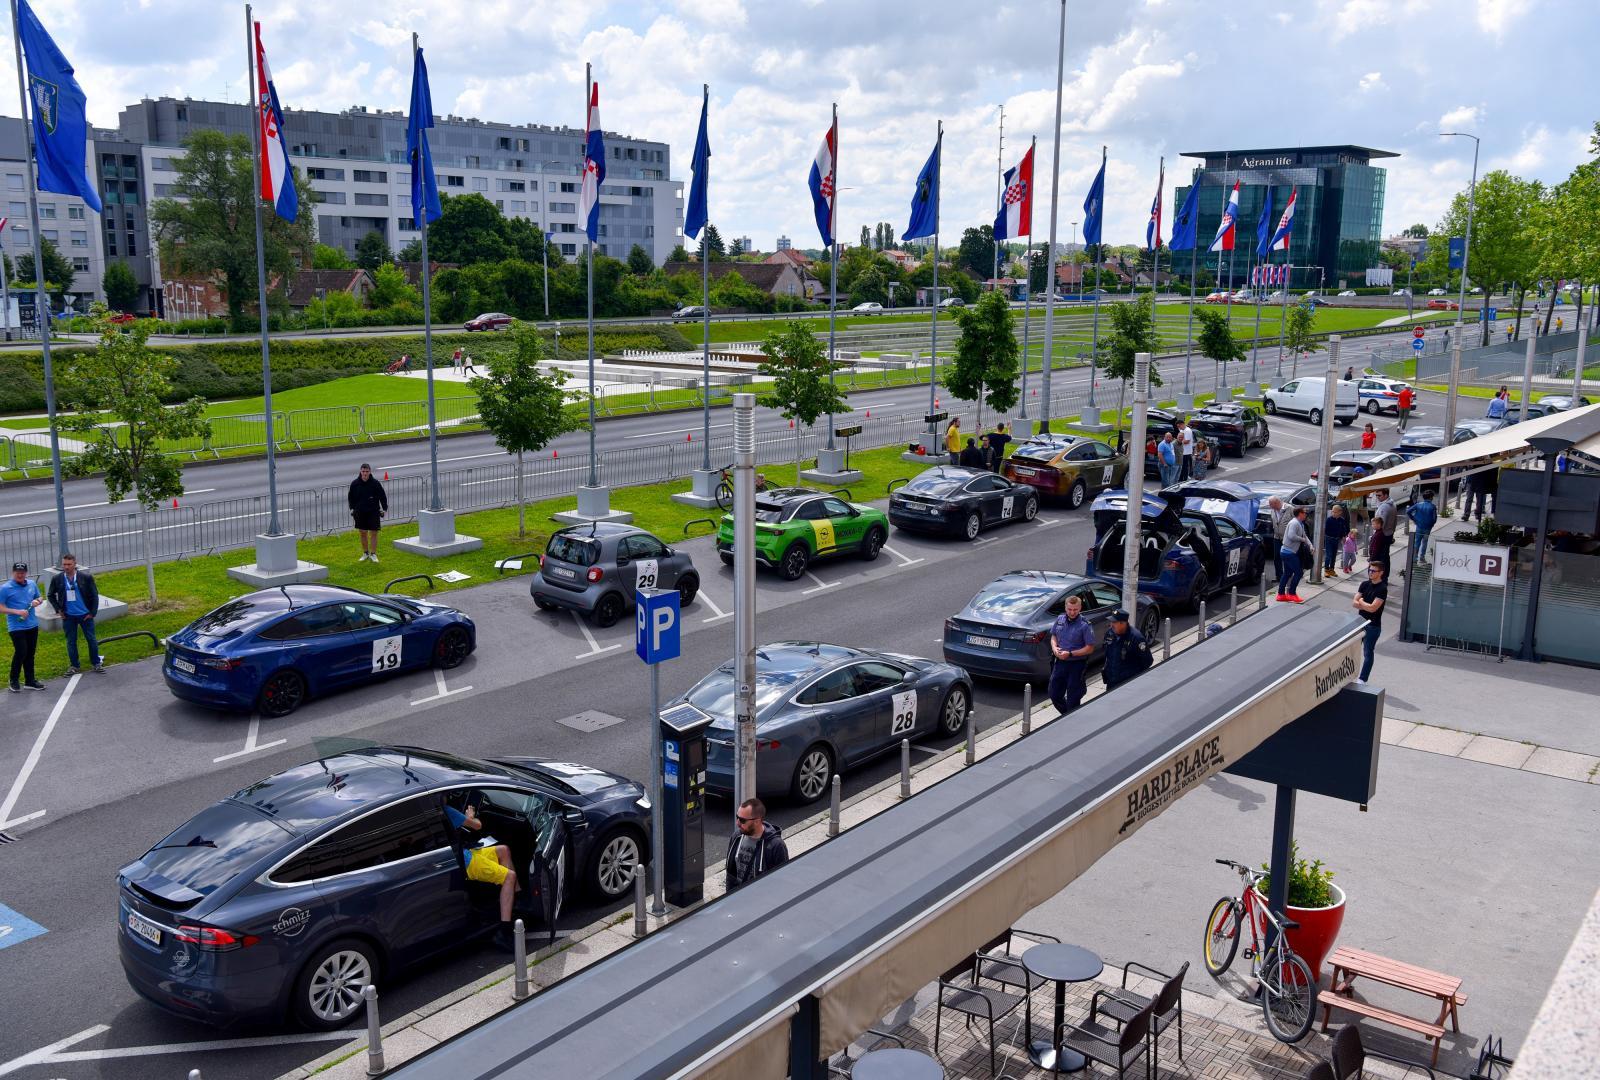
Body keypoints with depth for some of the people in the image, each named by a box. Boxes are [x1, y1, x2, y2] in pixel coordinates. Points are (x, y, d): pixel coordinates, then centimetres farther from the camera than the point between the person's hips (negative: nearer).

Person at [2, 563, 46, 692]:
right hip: (16, 627, -6)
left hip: (32, 625, 6)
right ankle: (13, 681, 8)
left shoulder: (32, 584, 6)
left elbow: (40, 598, 19)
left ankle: (29, 681, 22)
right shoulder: (5, 588, -10)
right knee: (21, 652, -10)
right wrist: (17, 611, -22)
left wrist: (38, 601, -5)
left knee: (30, 653, 12)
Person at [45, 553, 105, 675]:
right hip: (68, 616, 2)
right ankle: (74, 666, 20)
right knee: (71, 642, 9)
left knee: (91, 639, 4)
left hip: (85, 615, -2)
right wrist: (58, 609, 4)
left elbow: (94, 595, -2)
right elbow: (50, 595, 13)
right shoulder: (57, 579, -3)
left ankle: (96, 663, 17)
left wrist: (92, 612, -5)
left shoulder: (86, 577, -8)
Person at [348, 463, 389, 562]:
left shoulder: (375, 483, -9)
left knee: (373, 533, 1)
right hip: (360, 512, 2)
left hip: (373, 512, -2)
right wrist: (352, 508, 10)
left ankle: (373, 554, 11)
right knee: (363, 533, 9)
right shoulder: (355, 483, -4)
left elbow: (383, 496, 1)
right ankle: (365, 553, 22)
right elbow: (351, 497, 12)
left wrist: (384, 509, 1)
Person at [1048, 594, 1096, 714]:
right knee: (1054, 695, 13)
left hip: (1077, 665, -6)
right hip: (1060, 663, 6)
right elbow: (1053, 635, 16)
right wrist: (1054, 648, -6)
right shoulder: (1060, 619, 2)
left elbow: (1090, 648, -14)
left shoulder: (1084, 625, -14)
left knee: (1073, 699, 3)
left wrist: (1070, 654, -20)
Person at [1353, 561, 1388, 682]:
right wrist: (1366, 606, -15)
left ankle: (1362, 679, 5)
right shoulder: (1365, 584, 6)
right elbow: (1354, 603, 1)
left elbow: (1373, 608, -21)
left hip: (1373, 626, -7)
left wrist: (1361, 602, -5)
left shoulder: (1382, 589, -14)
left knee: (1367, 653, 0)